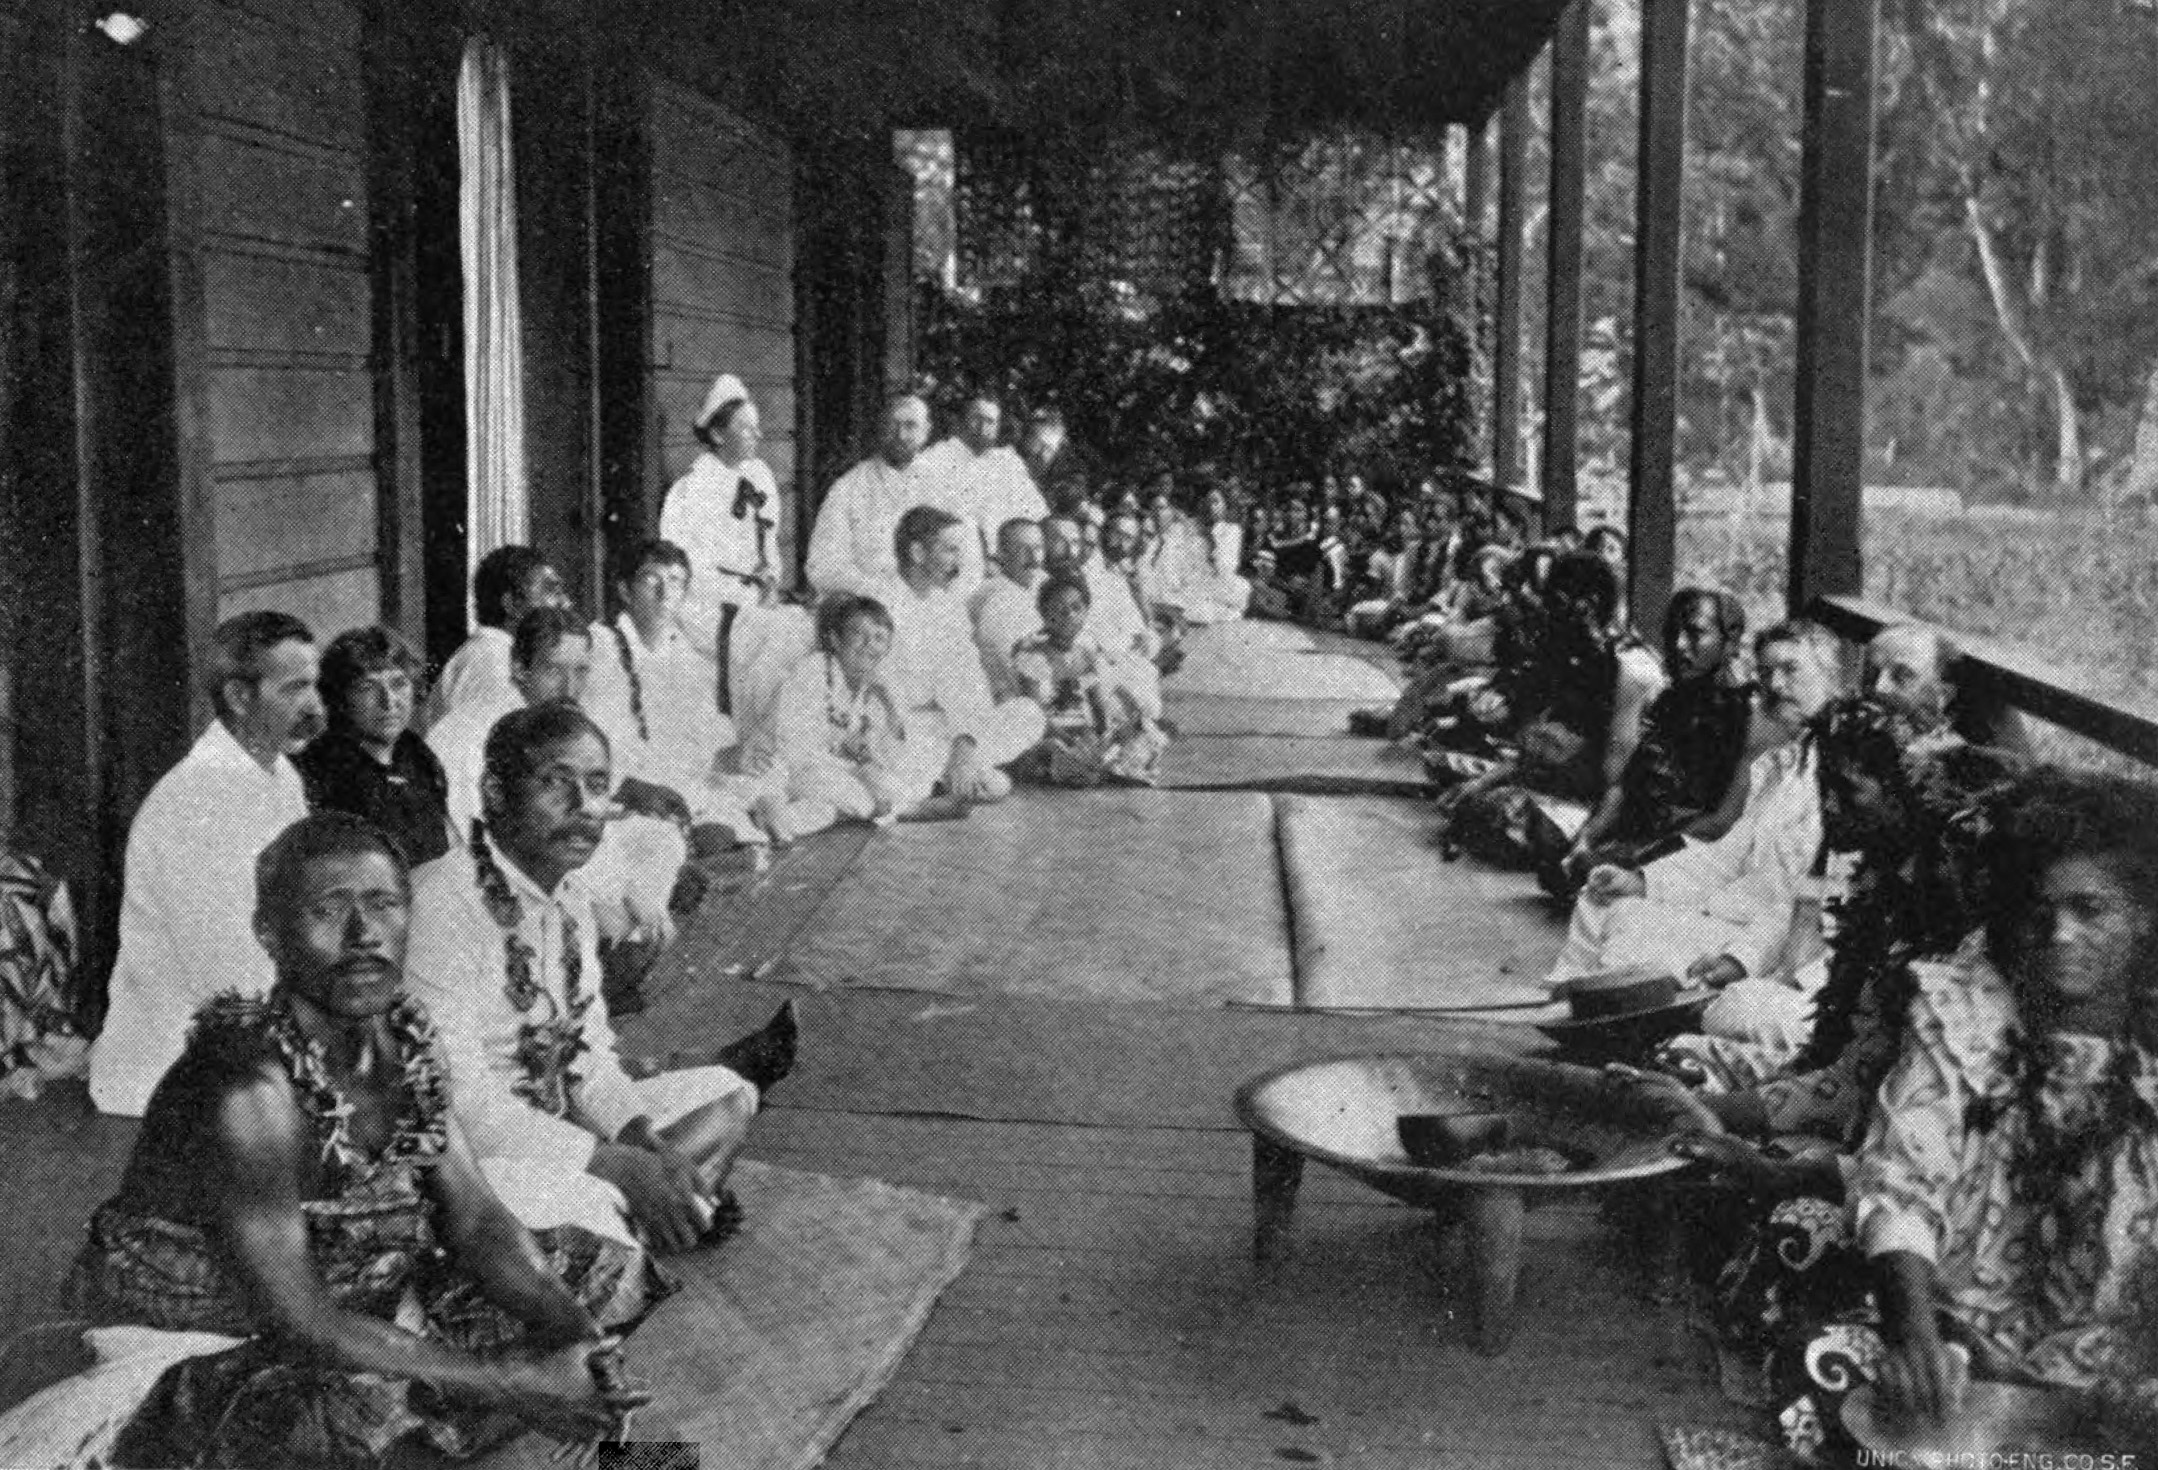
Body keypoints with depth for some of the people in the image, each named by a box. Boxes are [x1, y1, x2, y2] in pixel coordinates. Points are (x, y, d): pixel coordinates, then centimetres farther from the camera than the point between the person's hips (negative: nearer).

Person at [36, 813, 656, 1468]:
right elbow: (300, 1327, -30)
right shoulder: (247, 1089, -29)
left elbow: (477, 1218, -2)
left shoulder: (404, 1039, -5)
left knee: (609, 1276, 5)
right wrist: (515, 1383, -30)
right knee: (353, 1402, -40)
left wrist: (574, 1333, -19)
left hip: (356, 1314, 9)